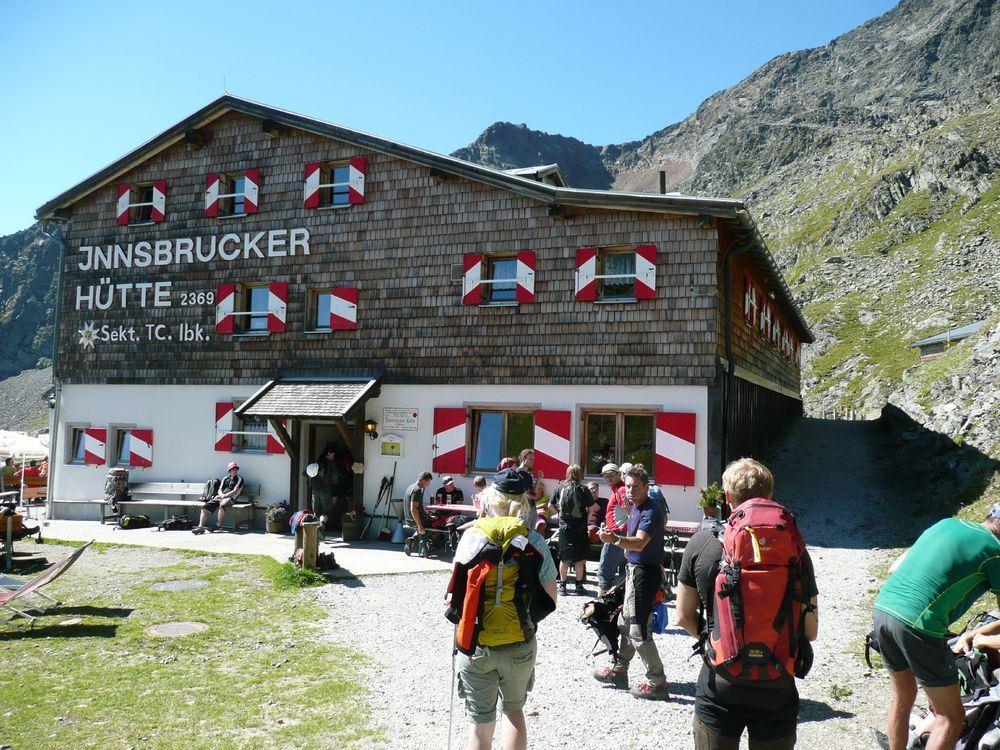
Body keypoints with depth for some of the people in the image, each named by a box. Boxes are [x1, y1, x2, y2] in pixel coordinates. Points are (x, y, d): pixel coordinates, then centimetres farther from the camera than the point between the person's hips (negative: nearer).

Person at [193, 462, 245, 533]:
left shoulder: (239, 479, 6)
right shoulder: (225, 479, 23)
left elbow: (235, 491, -4)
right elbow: (220, 490, 16)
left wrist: (225, 496, -12)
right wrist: (222, 495, -7)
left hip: (230, 498, -6)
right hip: (221, 497, 6)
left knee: (222, 505, -40)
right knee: (205, 506, -16)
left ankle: (218, 525, -28)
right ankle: (201, 526, -20)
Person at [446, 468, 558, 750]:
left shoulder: (472, 535, -5)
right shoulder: (533, 540, -5)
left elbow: (457, 592, -1)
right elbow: (550, 598, -1)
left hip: (475, 645, 0)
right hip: (520, 645, 1)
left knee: (482, 725, 13)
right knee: (514, 710, 25)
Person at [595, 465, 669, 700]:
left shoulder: (651, 511, -20)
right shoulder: (635, 508, 11)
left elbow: (640, 543, -35)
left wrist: (615, 539, -50)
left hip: (645, 573, -10)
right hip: (633, 569, 10)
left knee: (639, 630, -9)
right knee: (625, 624, 20)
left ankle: (657, 682, -1)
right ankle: (619, 671, 33)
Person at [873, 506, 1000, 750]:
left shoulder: (947, 523, 19)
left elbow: (894, 568, 23)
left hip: (881, 607, 7)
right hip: (917, 624, -7)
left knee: (903, 697, 26)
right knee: (951, 718, 6)